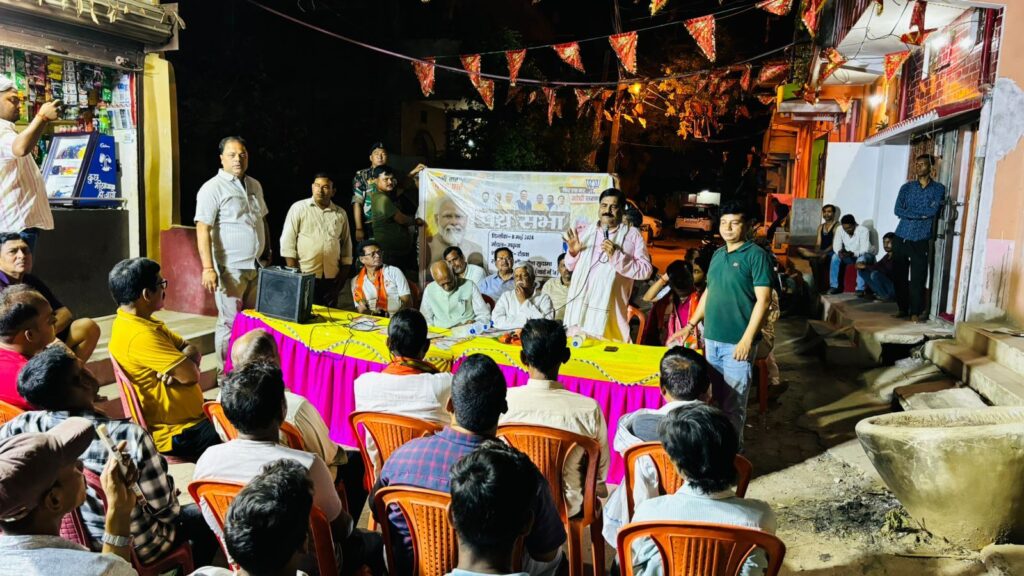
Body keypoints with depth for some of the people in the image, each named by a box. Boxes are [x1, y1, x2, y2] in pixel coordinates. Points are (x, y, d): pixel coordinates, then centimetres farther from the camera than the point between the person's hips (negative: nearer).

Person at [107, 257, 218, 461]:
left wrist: (181, 365, -14)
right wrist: (186, 364, -3)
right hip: (178, 433, -10)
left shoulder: (138, 321, 9)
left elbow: (193, 351, 7)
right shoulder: (140, 335, -23)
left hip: (190, 416, 10)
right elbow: (191, 375, -25)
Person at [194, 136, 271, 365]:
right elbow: (203, 230, -15)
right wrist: (208, 268, -21)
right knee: (230, 324, -1)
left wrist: (268, 251, 19)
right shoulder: (213, 188, -9)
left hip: (257, 267, 7)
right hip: (231, 268, -7)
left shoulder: (255, 185, 13)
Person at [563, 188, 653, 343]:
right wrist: (573, 252, -2)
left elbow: (645, 270, -8)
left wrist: (616, 256, -17)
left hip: (608, 311, -4)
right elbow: (571, 266, 19)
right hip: (580, 308, 4)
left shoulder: (633, 235, 0)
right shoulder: (584, 232, 12)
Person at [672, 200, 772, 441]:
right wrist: (691, 325, 18)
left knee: (733, 403, 2)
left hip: (736, 342, -6)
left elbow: (763, 300, -14)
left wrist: (747, 339, -18)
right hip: (712, 339, 6)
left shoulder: (756, 255, -9)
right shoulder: (717, 254, 12)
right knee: (715, 398, 15)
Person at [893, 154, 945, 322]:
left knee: (917, 278, -4)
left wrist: (910, 212, -5)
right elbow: (898, 210, -3)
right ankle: (902, 308, 18)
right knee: (899, 276, 6)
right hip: (901, 237, 3)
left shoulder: (938, 189, 4)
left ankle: (916, 312, 4)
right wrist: (922, 213, -8)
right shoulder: (906, 187, 10)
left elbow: (933, 210, -13)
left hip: (921, 240, -3)